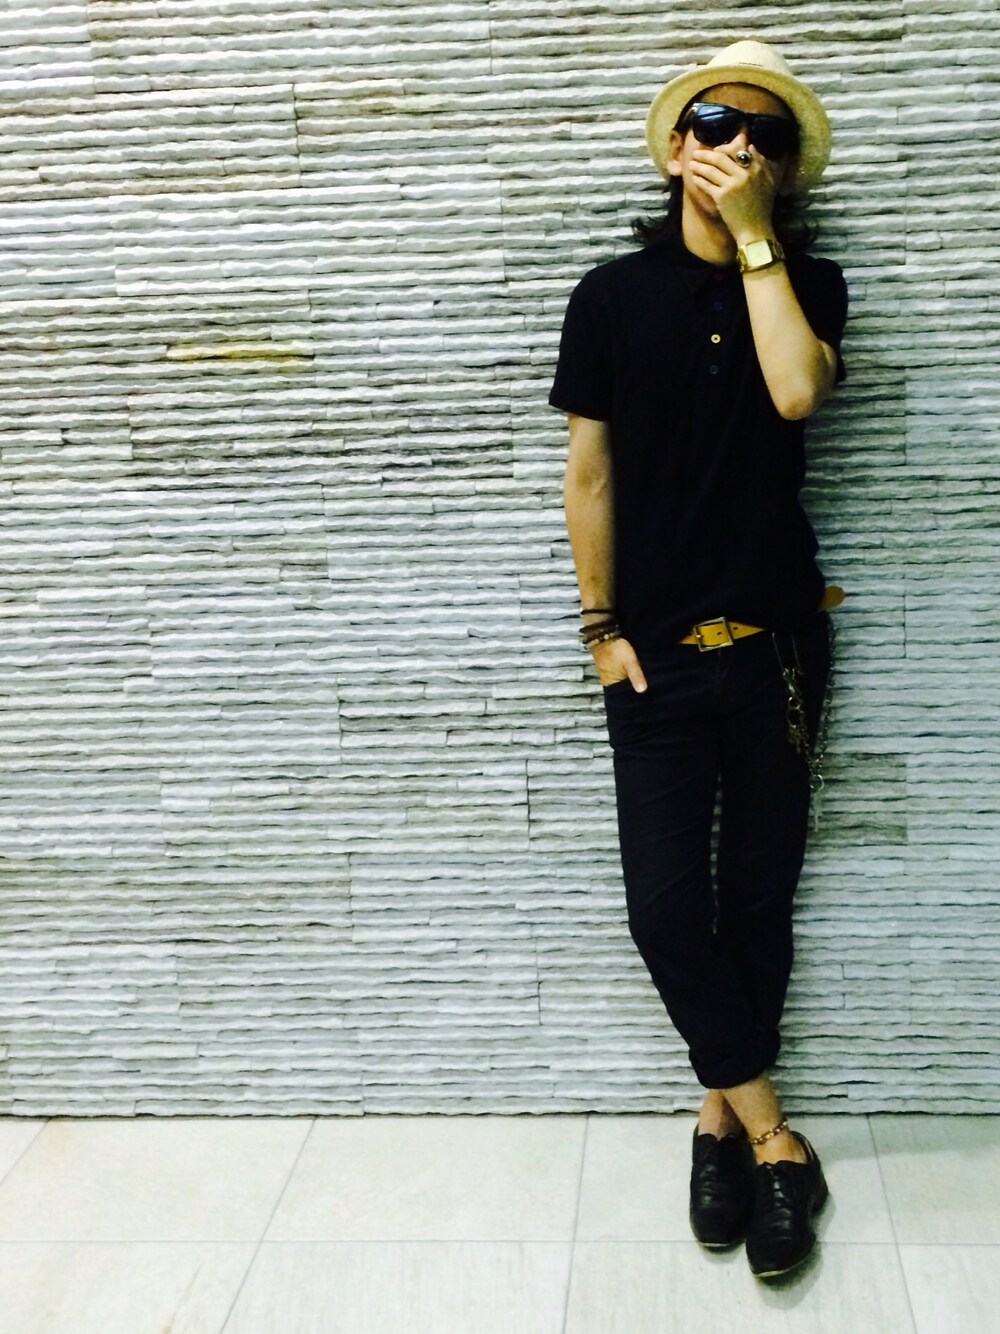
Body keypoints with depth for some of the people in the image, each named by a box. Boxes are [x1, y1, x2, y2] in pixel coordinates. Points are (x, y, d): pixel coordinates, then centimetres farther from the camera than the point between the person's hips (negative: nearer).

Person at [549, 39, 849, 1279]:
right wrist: (602, 626, -2)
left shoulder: (806, 283, 4)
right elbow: (588, 473, 1)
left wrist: (754, 234, -13)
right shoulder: (613, 293, 1)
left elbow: (795, 393, -19)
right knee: (666, 907, -4)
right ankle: (771, 1136, 13)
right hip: (656, 657, -1)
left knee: (758, 898, 8)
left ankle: (720, 1114, 26)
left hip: (775, 648, 1)